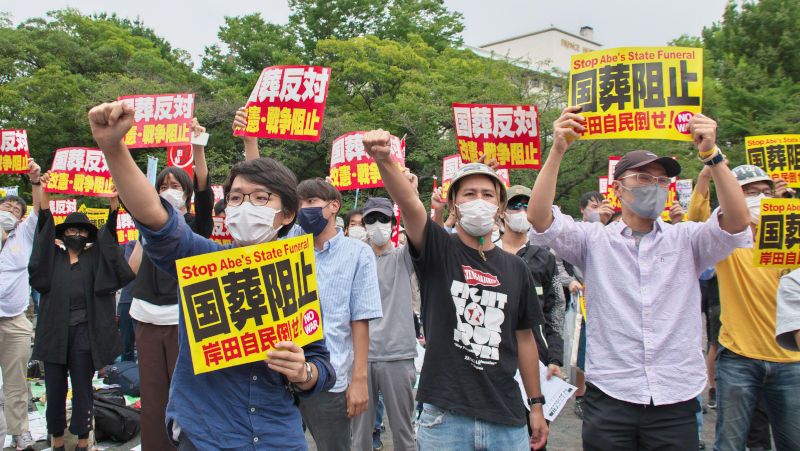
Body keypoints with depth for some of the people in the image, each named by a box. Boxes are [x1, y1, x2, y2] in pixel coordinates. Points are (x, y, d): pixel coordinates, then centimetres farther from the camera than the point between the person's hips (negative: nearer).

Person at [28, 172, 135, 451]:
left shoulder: (95, 258, 9)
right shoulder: (53, 257, 11)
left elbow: (110, 230, -1)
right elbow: (45, 225, 2)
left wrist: (114, 202, -14)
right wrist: (45, 193, -8)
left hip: (83, 331, -1)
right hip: (54, 330, 1)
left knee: (82, 387, 4)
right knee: (55, 387, 7)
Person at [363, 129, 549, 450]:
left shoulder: (515, 269, 7)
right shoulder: (438, 250, -3)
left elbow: (524, 337, 12)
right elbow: (409, 202, -23)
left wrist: (536, 405, 14)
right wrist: (383, 159, -40)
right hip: (444, 415, -3)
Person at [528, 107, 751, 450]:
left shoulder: (686, 240, 7)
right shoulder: (593, 240, 3)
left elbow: (738, 223, -9)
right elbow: (540, 219, -11)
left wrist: (712, 154, -20)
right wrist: (557, 151, -21)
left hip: (676, 400, 1)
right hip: (609, 397, -1)